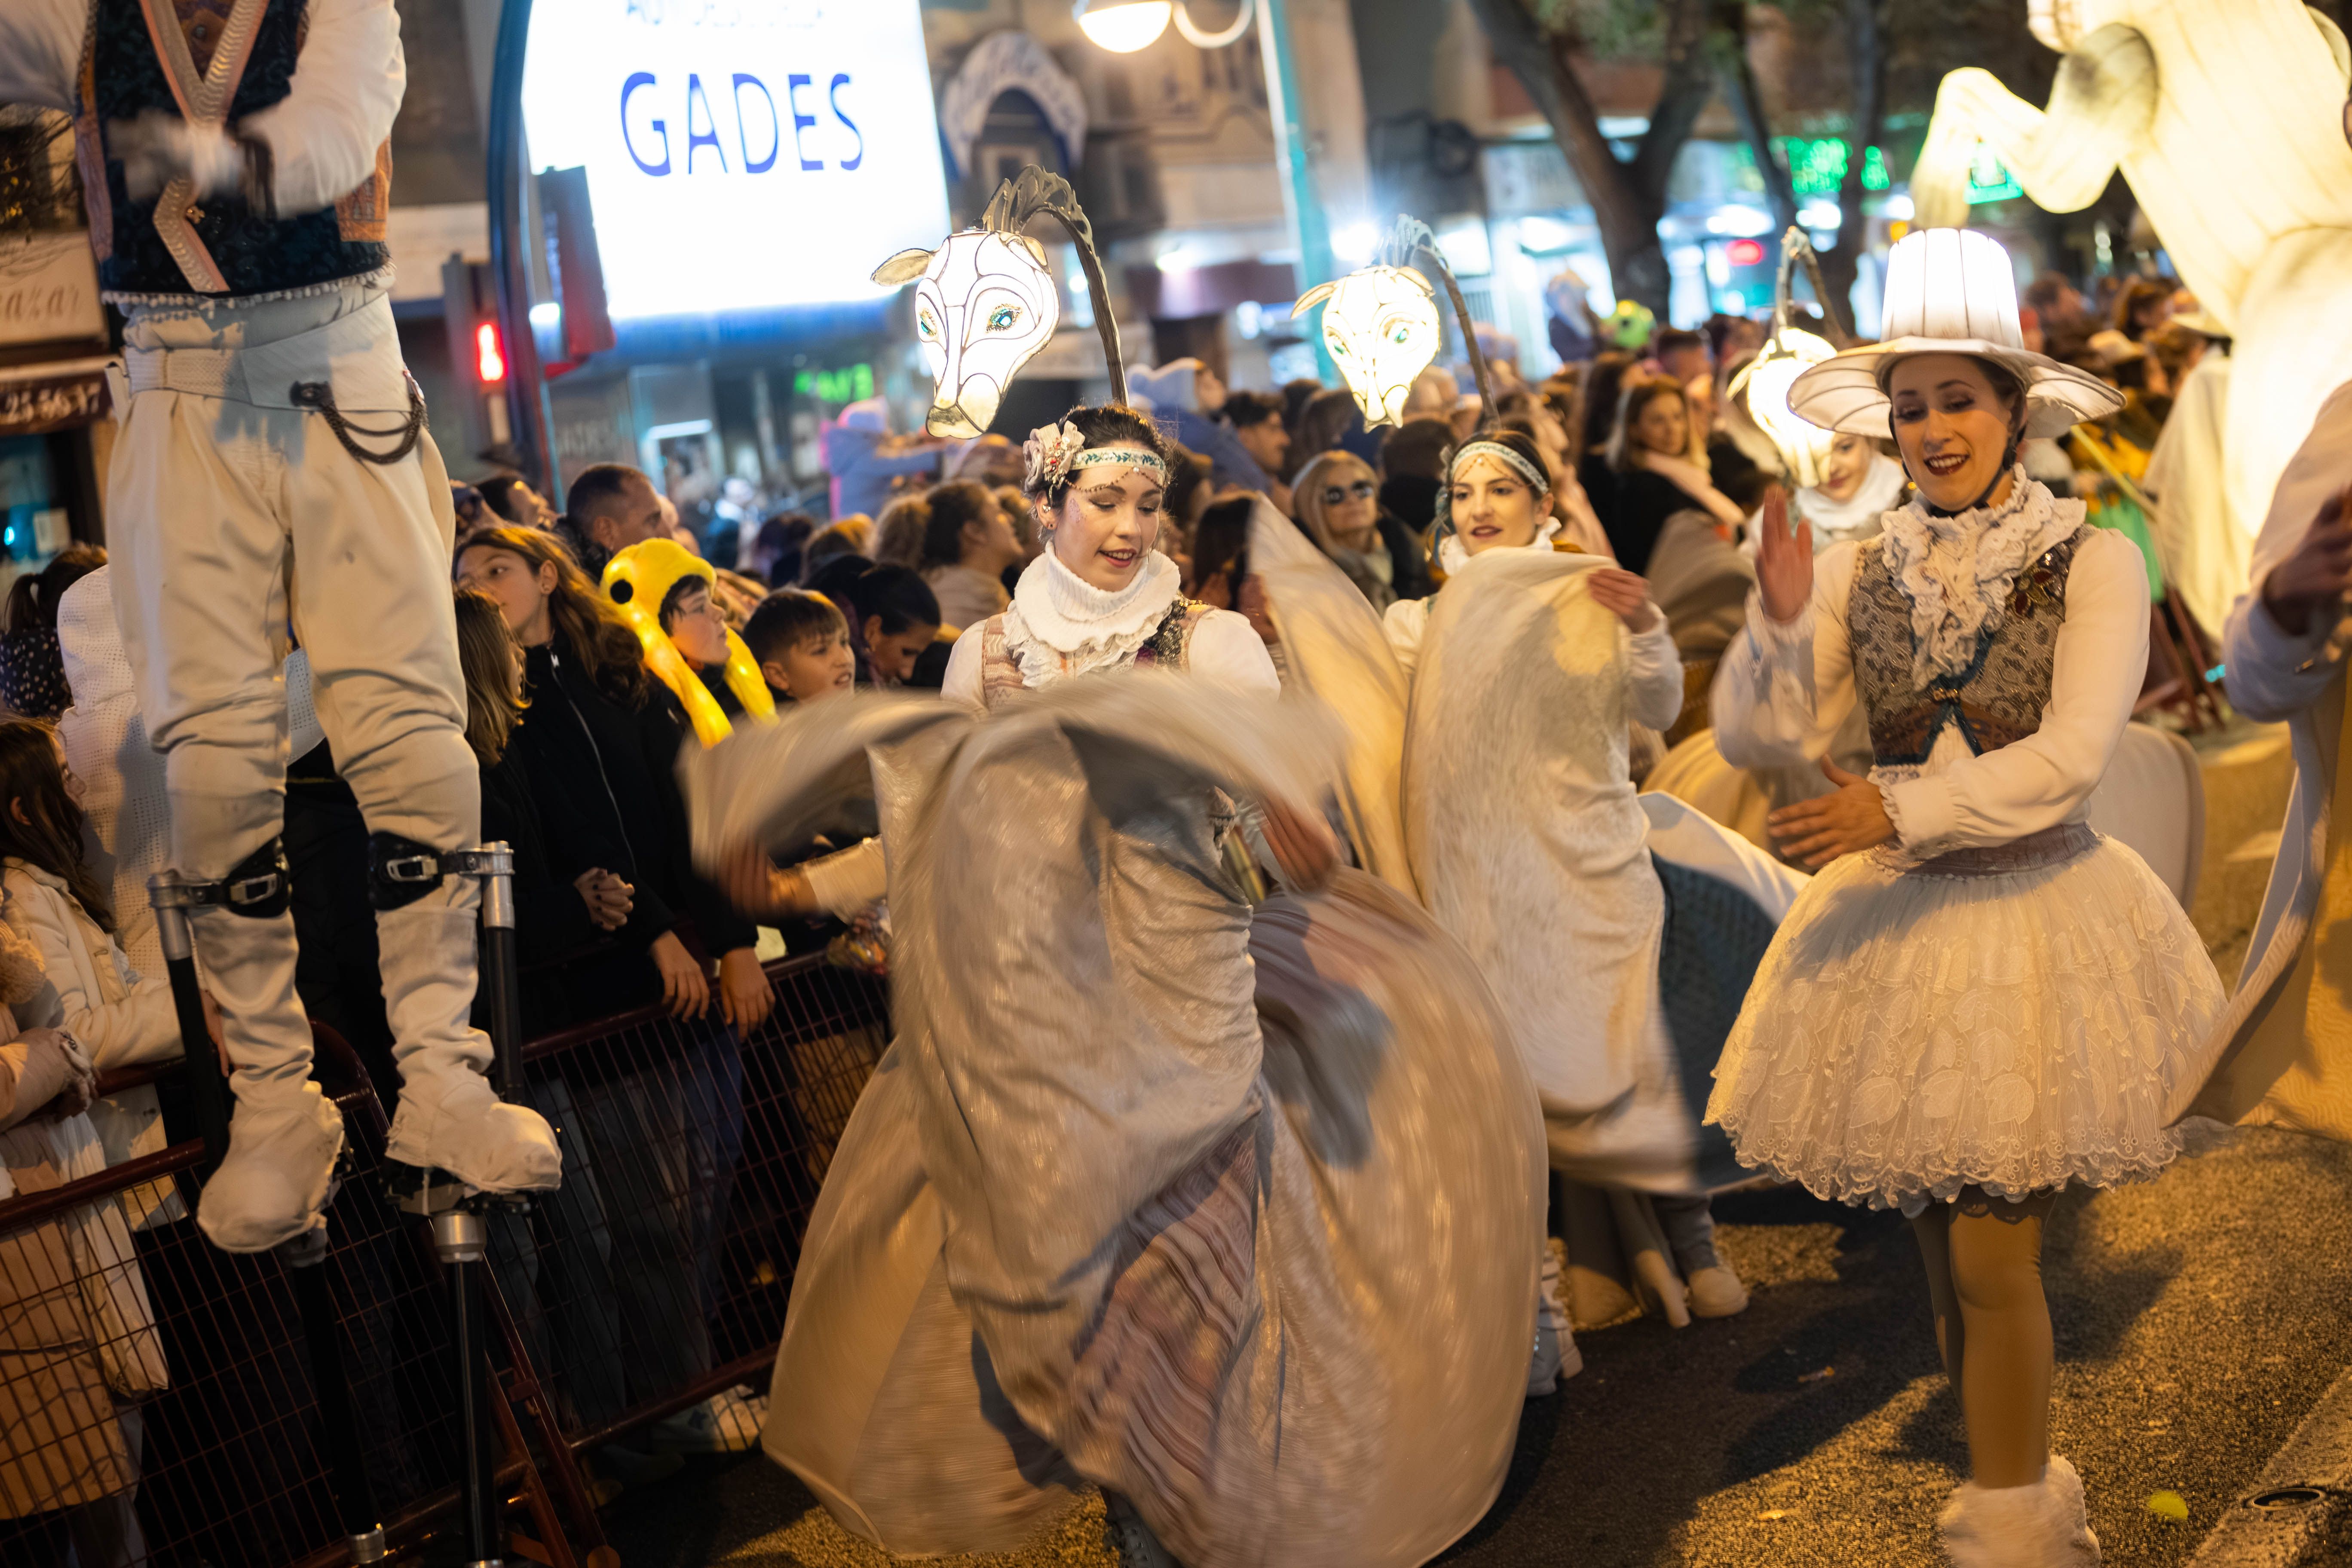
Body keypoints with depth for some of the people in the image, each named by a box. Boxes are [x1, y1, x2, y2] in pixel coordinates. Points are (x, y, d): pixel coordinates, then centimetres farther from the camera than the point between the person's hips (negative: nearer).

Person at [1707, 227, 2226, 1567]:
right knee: (1947, 1239, 12)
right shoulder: (1862, 569, 3)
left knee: (1992, 1254, -5)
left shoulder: (2092, 561, -8)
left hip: (2038, 916, -4)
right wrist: (1781, 624, -18)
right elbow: (1760, 739, -1)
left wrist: (1900, 812, -24)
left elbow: (2072, 755, -17)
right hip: (1897, 923, 4)